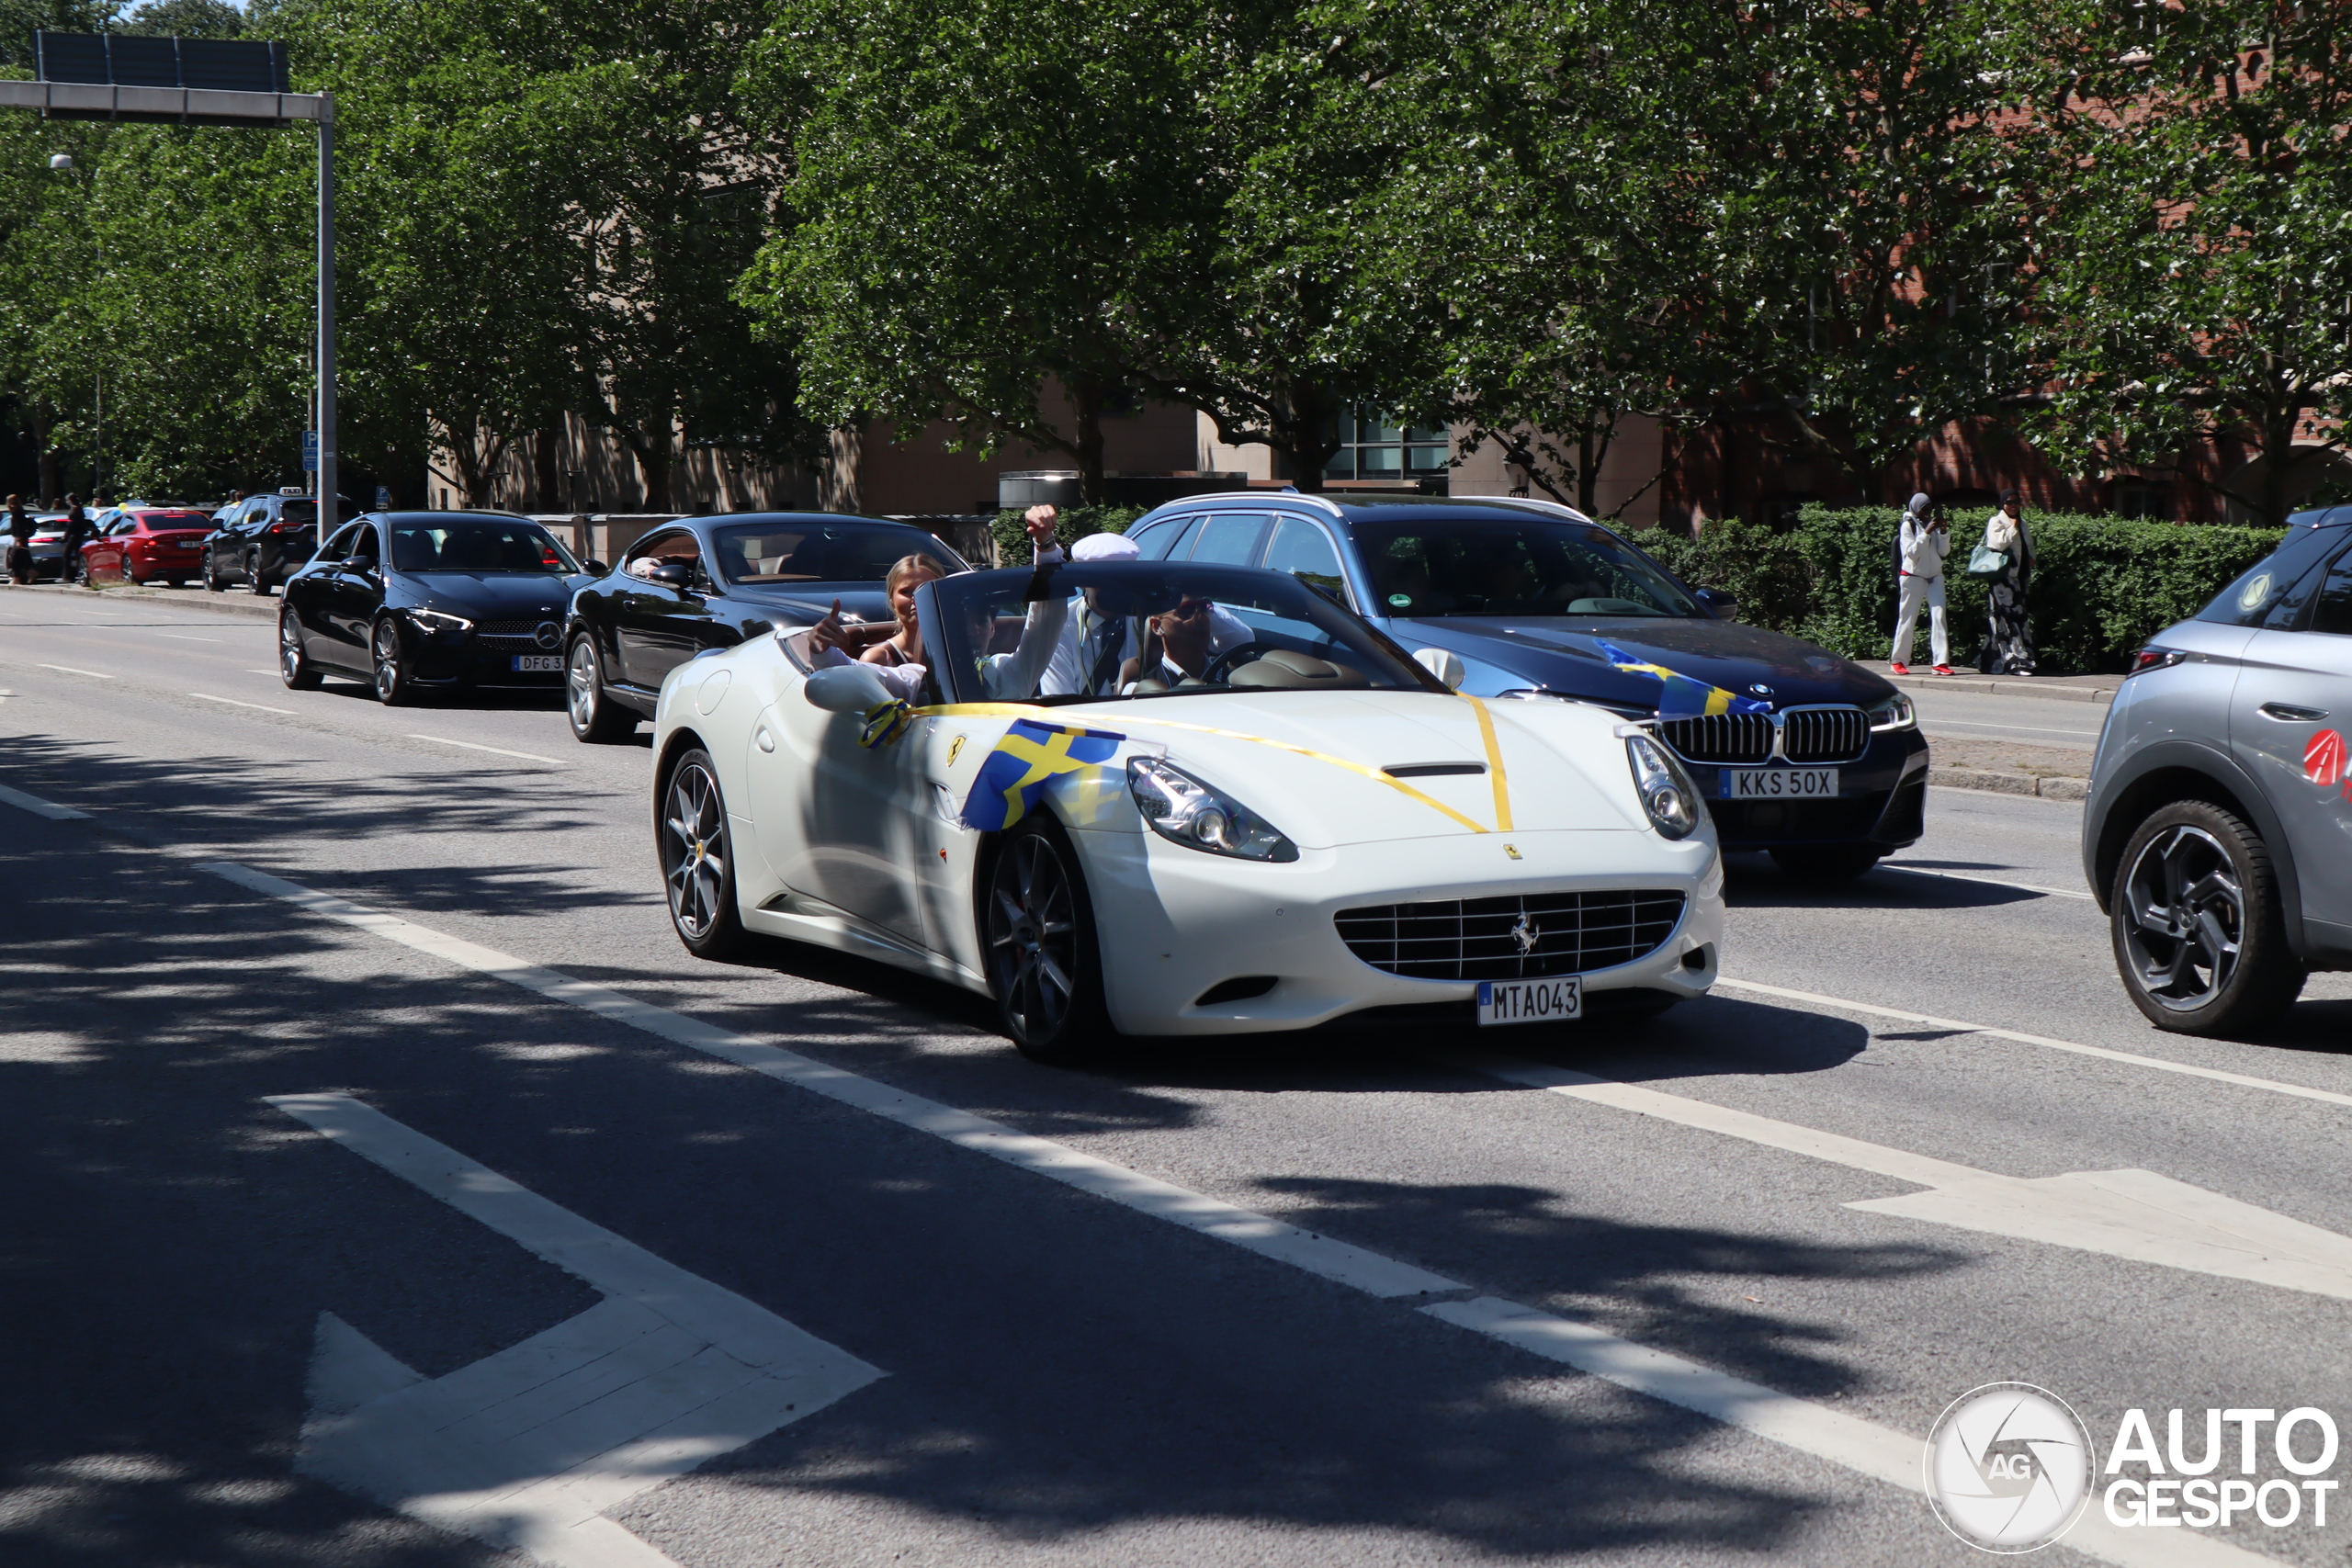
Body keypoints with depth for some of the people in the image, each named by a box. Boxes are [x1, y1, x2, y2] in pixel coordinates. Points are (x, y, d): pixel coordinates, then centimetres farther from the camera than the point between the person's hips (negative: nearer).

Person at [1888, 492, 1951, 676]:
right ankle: (1898, 661, 12)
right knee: (1907, 619, 1)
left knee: (1938, 616, -7)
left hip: (1935, 577, 4)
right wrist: (1926, 533, -20)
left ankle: (1941, 662, -12)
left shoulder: (1933, 524, 9)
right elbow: (1912, 552, -13)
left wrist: (1943, 532, -9)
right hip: (1913, 577, -4)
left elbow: (1944, 552, 5)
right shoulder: (1908, 526, -4)